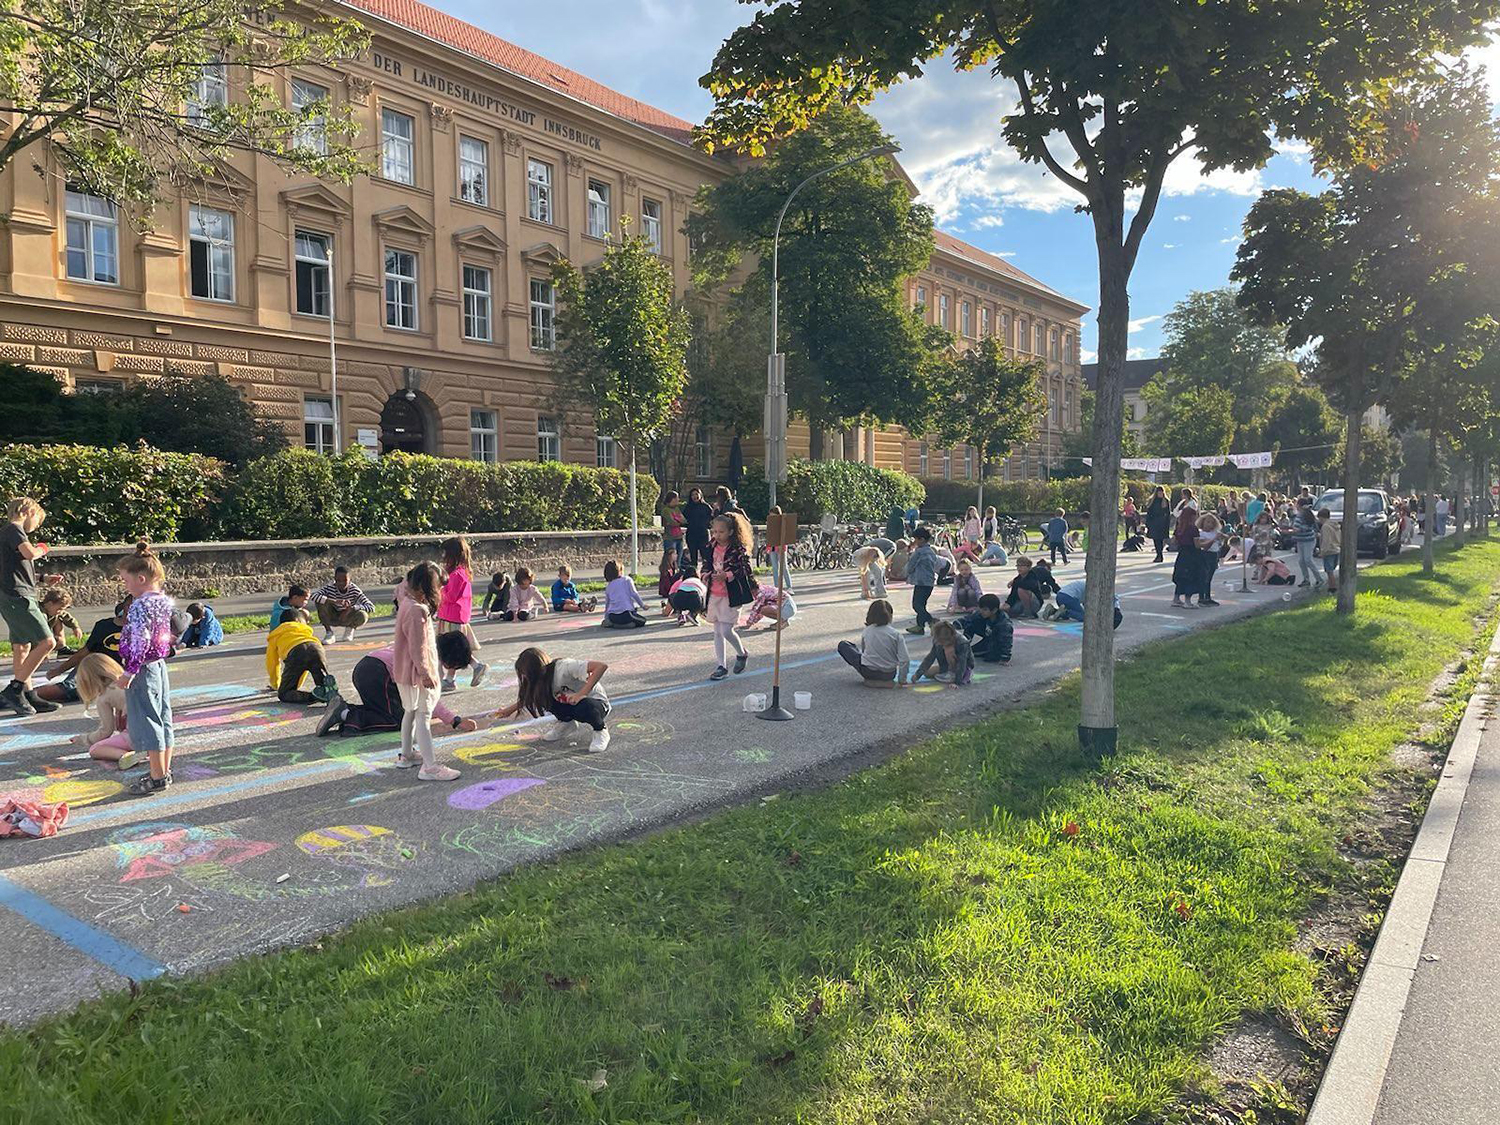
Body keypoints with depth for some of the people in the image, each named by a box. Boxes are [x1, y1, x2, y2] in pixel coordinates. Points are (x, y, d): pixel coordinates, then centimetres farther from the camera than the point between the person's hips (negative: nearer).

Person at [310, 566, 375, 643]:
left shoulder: (354, 590, -23)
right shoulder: (329, 588, -23)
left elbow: (371, 607, -30)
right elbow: (312, 596, -42)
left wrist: (351, 608, -41)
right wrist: (335, 601, -49)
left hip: (347, 618, -1)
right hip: (332, 618, 1)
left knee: (363, 616, -34)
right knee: (320, 601, -28)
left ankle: (350, 628, 4)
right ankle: (329, 633, -11)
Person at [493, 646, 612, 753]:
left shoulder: (564, 668, -29)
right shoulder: (542, 677, -6)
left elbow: (602, 666, -38)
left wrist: (581, 693, -40)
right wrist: (510, 709, 8)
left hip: (597, 703, -7)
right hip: (571, 705, 7)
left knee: (584, 707, -41)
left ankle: (601, 731, -9)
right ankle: (566, 722, 10)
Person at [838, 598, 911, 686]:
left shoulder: (866, 631, -4)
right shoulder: (896, 634, -9)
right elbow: (905, 660, -14)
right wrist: (902, 680, 0)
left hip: (868, 672, -3)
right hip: (889, 675, 3)